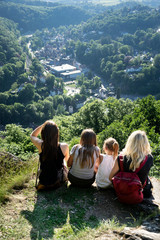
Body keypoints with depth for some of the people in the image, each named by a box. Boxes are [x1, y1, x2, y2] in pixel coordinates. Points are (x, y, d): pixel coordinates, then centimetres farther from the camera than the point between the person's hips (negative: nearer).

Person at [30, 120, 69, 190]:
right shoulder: (64, 146, -24)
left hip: (44, 181, 0)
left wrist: (43, 125, -8)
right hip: (60, 179, 0)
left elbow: (32, 135, 2)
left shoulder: (40, 145, -24)